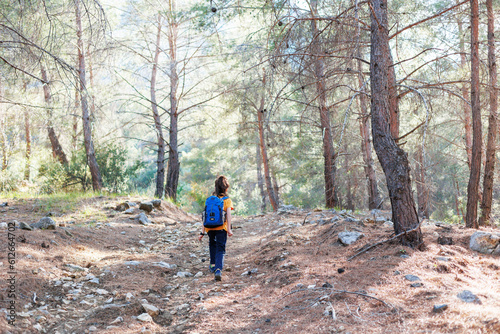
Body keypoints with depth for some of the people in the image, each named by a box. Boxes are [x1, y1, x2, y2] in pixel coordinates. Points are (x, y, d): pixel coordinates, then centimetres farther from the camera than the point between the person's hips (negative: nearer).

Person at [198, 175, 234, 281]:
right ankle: (218, 269, -21)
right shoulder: (227, 200, 0)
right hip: (221, 228, -3)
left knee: (212, 245, 28)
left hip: (210, 228, 3)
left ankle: (213, 265, 36)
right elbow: (228, 214, -13)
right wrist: (229, 229, -16)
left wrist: (202, 232, 6)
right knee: (220, 249, -2)